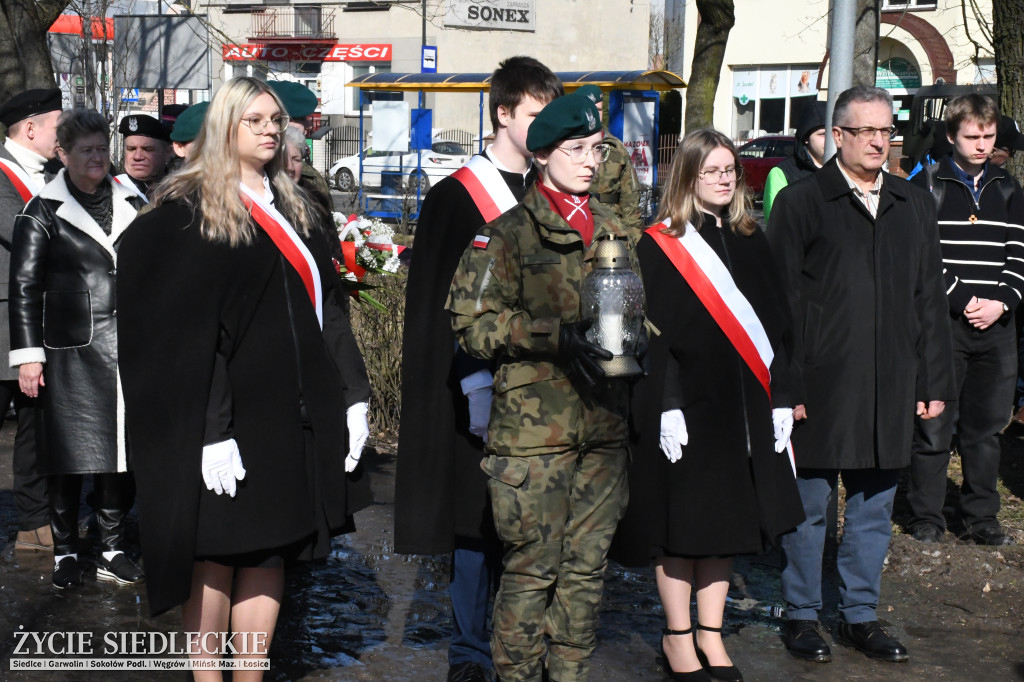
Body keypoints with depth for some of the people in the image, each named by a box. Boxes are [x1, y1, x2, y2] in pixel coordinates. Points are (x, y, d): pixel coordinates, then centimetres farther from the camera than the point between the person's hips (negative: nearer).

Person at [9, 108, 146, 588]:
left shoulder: (131, 205, 12)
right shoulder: (42, 213, -1)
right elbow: (24, 288, -2)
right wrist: (27, 355, -8)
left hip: (126, 348, 4)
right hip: (72, 350, -4)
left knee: (121, 450, 5)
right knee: (71, 453, 0)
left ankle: (113, 548, 15)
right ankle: (65, 552, 11)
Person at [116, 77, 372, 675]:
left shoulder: (292, 210, 15)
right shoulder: (189, 213, -5)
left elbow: (326, 307, 16)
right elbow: (184, 331, -12)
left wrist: (353, 397, 8)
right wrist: (210, 430, -19)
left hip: (294, 413, 6)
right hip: (230, 415, -6)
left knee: (270, 556, 7)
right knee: (216, 556, 0)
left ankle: (252, 677, 15)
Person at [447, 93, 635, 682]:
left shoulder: (616, 235, 16)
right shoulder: (508, 234, -2)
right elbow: (475, 322, -9)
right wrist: (556, 336, -18)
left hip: (605, 426, 5)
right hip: (534, 428, -5)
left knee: (587, 567, 11)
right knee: (532, 569, -1)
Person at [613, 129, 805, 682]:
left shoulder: (750, 241, 11)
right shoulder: (660, 245, -6)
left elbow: (774, 325, 12)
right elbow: (653, 333, -10)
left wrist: (781, 397, 6)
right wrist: (667, 406, -17)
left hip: (742, 405, 5)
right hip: (686, 404, -5)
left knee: (726, 517, 10)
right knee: (682, 520, 2)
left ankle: (710, 633, 22)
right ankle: (678, 637, 15)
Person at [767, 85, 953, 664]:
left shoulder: (915, 206, 12)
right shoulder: (801, 202, -1)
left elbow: (930, 300, 13)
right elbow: (782, 301, -4)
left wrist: (935, 382, 8)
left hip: (891, 389, 4)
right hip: (821, 386, -4)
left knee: (874, 508, 11)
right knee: (810, 507, 5)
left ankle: (861, 615, 23)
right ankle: (802, 615, 18)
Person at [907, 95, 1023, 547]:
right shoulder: (928, 187, 0)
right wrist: (962, 301, -14)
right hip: (942, 323, -4)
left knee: (986, 425, 9)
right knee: (934, 424, -1)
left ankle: (981, 517, 18)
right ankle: (926, 517, 9)